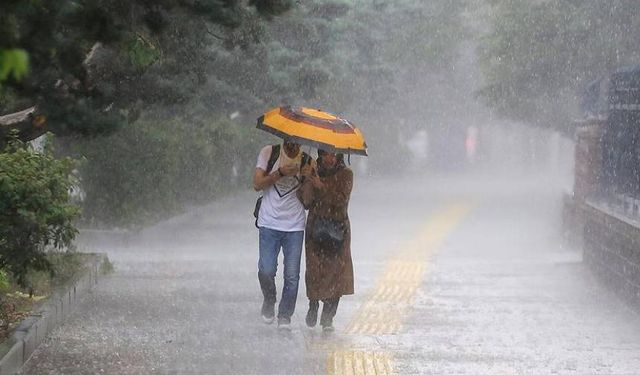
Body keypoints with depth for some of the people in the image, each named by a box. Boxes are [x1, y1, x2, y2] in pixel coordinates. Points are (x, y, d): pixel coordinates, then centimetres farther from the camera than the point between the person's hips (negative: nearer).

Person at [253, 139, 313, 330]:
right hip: (269, 223, -1)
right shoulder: (269, 153, 1)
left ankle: (285, 316, 12)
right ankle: (269, 301, 21)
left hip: (294, 226, 1)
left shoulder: (307, 162, 3)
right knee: (266, 271, -9)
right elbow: (257, 184, -5)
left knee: (292, 275, -3)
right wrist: (280, 173, -17)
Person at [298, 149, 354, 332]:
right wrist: (308, 181, -15)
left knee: (336, 269, -7)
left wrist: (322, 186, -21)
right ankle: (313, 308, 19)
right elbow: (306, 201, 1)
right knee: (314, 269, -6)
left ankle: (327, 318, 0)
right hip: (315, 227, 1)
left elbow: (341, 200, -12)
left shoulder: (345, 174, 1)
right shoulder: (314, 172, 6)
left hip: (338, 229, -1)